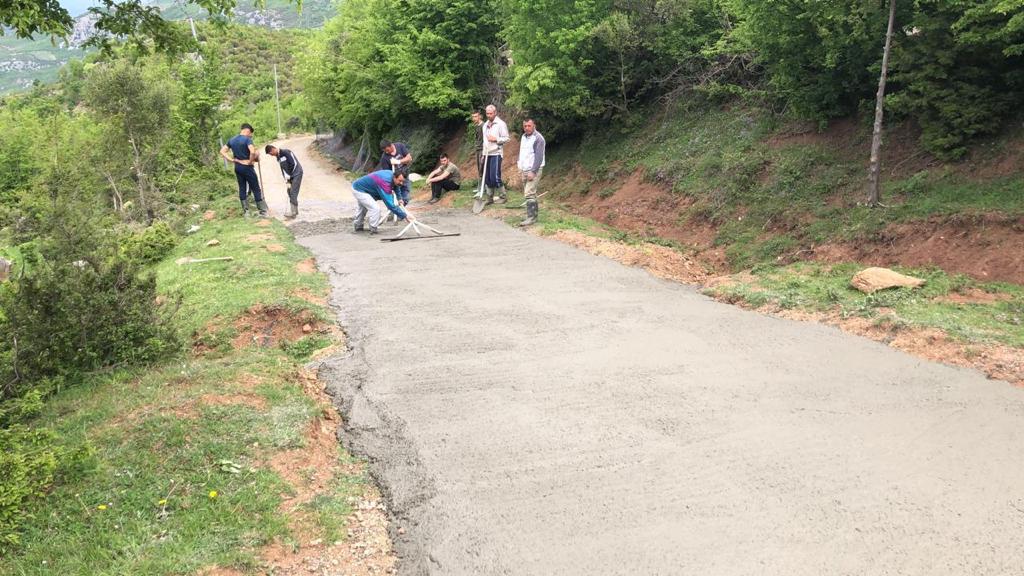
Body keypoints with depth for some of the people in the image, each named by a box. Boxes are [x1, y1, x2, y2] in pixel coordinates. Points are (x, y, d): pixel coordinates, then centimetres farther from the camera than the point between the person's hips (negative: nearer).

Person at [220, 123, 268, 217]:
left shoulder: (232, 140, 8)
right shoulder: (247, 139, -14)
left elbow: (222, 151, 9)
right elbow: (253, 152, -31)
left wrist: (231, 160, 2)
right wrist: (251, 161, -15)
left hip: (237, 167, 6)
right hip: (247, 167, -6)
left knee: (242, 188, 13)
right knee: (256, 189, 2)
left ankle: (245, 211, 15)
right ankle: (263, 211, 5)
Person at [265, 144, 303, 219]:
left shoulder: (286, 152, -17)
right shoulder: (278, 157, 10)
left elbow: (294, 163, -19)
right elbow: (283, 169, 12)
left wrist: (288, 175, -11)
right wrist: (286, 179, -2)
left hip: (297, 173, -9)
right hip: (290, 176, 9)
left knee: (293, 193, -12)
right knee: (290, 192, 8)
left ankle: (293, 213, -11)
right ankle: (295, 211, 17)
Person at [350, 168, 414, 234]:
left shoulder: (392, 174, -10)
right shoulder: (385, 183, -37)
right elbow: (390, 204, -40)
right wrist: (404, 216, -39)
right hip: (359, 190, -10)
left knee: (362, 208, 31)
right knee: (375, 209, -21)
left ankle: (358, 226, 50)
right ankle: (373, 230, -8)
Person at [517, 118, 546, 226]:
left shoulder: (538, 138, -12)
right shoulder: (523, 137, 14)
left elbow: (539, 157, -18)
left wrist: (533, 171, -22)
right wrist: (521, 167, 16)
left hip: (534, 170, -8)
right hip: (524, 170, 8)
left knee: (529, 193, -14)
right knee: (531, 193, 12)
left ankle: (531, 217, -13)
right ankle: (535, 213, 21)